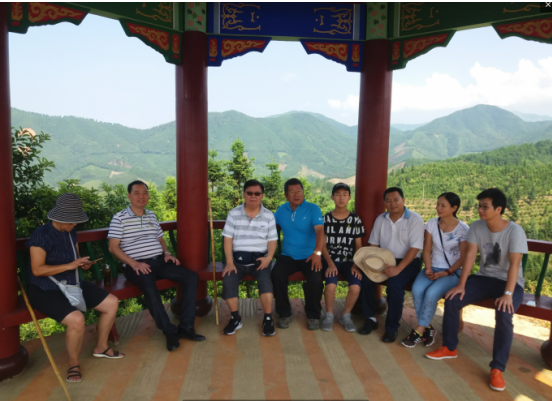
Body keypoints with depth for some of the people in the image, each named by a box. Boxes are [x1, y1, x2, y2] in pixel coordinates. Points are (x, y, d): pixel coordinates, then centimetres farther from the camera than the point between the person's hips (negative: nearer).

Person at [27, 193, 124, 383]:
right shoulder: (41, 235, -17)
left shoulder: (71, 233, 6)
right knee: (77, 319, -32)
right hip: (46, 291, -8)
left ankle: (101, 347, 22)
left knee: (112, 303, 1)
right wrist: (70, 265, -25)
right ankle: (74, 363, -3)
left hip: (72, 285, 8)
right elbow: (37, 270, -22)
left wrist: (83, 264, -5)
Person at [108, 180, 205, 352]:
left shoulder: (152, 216, 20)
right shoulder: (119, 218, 2)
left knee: (191, 277, -15)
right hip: (137, 265, -6)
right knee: (149, 286, -38)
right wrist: (133, 263, -17)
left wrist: (166, 253, 5)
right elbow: (113, 247, -4)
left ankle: (186, 327, -13)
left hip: (160, 261, 6)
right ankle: (170, 331, -25)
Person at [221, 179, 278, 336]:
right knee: (228, 281, -25)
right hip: (237, 258, 1)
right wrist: (229, 262, -9)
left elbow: (272, 240, 5)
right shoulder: (234, 214, 4)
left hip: (259, 258, 0)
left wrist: (269, 257, -13)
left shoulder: (269, 215, 6)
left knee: (265, 280, -29)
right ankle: (235, 318, -6)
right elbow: (228, 238, 1)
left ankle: (268, 319, -15)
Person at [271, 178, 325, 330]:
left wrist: (317, 252, -32)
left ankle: (313, 315, -1)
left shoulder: (313, 209, -3)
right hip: (287, 256, 3)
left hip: (309, 256, -3)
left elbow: (320, 231, -16)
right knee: (276, 275, -26)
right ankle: (284, 313, -5)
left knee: (316, 280, -29)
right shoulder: (282, 209, 11)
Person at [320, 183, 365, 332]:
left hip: (349, 260, 1)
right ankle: (329, 315, -1)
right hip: (330, 259, -1)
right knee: (331, 285, -29)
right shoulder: (325, 219, 2)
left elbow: (358, 245, 6)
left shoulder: (356, 220, 5)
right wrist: (330, 263, -13)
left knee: (356, 287, -25)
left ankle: (346, 315, 3)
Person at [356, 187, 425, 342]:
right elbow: (373, 245, 8)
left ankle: (392, 328, -12)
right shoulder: (380, 219, 7)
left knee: (394, 283, -32)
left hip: (408, 262, -4)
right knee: (365, 277, -22)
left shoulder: (415, 219, -8)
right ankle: (371, 319, -2)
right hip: (384, 260, 4)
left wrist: (398, 268, -26)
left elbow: (415, 248, -15)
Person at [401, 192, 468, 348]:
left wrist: (446, 273, -16)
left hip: (453, 271, -3)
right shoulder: (432, 224, 3)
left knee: (431, 293, -31)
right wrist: (428, 268, -10)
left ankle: (419, 331, -13)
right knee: (417, 289, -26)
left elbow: (463, 258, -7)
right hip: (433, 268, 4)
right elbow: (427, 250, 5)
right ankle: (428, 328, -7)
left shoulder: (463, 229, -8)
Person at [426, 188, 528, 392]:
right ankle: (449, 348, 5)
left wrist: (508, 294, -34)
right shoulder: (476, 227, -5)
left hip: (510, 282, -4)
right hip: (484, 278, 5)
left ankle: (497, 368, -16)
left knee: (504, 315, -32)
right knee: (452, 299, -14)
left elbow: (514, 264, -25)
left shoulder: (515, 231, -18)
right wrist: (461, 284, -14)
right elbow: (470, 256, -7)